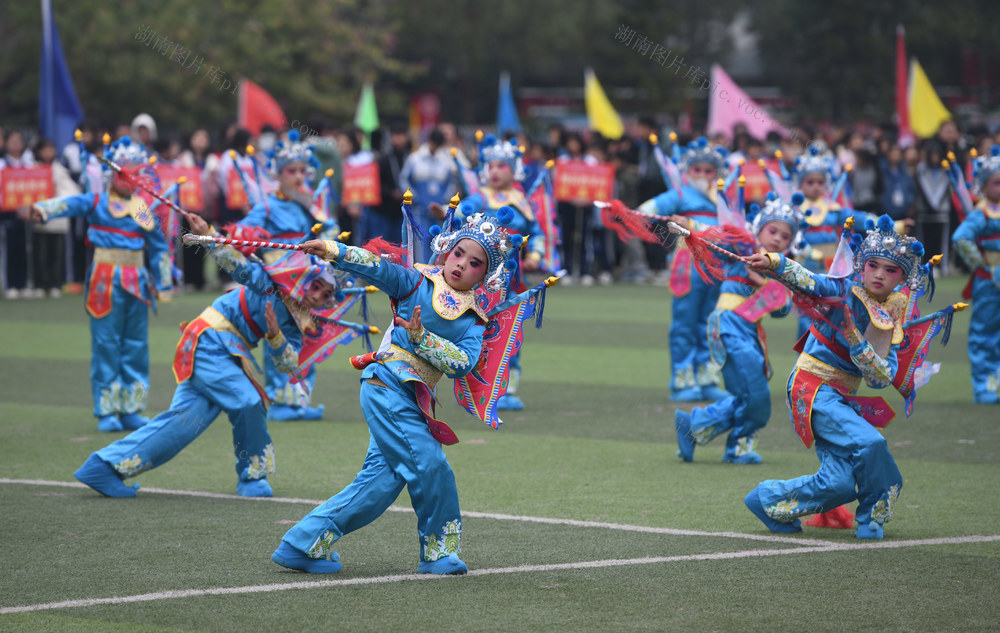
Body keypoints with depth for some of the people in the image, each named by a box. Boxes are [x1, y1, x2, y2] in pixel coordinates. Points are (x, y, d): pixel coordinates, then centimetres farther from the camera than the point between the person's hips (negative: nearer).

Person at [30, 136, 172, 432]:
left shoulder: (144, 210, 10)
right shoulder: (97, 202, 0)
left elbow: (159, 248, 16)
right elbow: (70, 204, -19)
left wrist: (164, 285, 15)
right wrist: (44, 209, -39)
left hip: (137, 282, 4)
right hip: (105, 282, -4)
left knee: (136, 346, 6)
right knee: (105, 344, -2)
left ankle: (131, 410, 14)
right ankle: (106, 412, 3)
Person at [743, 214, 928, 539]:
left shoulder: (891, 321, 7)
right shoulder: (846, 291, -8)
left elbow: (881, 379, -2)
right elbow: (806, 280, -26)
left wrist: (858, 342, -19)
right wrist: (773, 262, -45)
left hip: (841, 398, 7)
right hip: (812, 388, -7)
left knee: (839, 483, -5)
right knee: (869, 442, -26)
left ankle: (767, 501, 17)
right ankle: (872, 516, -2)